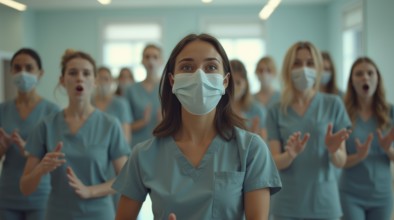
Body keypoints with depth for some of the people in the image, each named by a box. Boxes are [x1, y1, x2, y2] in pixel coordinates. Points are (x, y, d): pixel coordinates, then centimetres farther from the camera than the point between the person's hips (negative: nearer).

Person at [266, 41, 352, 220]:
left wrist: (333, 150, -22)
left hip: (324, 203, 0)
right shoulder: (276, 111, 0)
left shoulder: (333, 104, -1)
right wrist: (290, 155, -24)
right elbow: (275, 162, -4)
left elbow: (341, 161, -2)